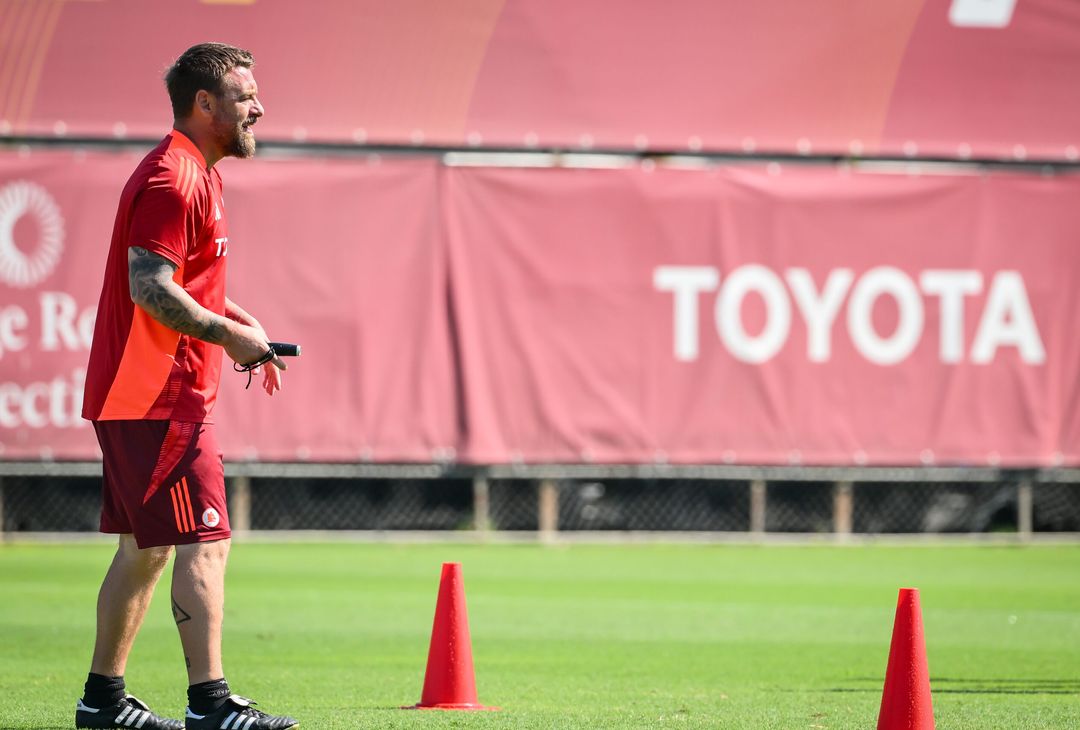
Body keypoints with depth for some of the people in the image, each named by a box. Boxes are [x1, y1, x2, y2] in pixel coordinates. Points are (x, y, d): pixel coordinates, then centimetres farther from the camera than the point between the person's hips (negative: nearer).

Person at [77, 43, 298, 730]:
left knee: (147, 546, 14)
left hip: (134, 397, 11)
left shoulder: (196, 175, 19)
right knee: (206, 542, -13)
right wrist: (229, 333, -17)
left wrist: (240, 322, 13)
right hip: (161, 396, -11)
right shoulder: (174, 179, -15)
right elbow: (150, 288, -23)